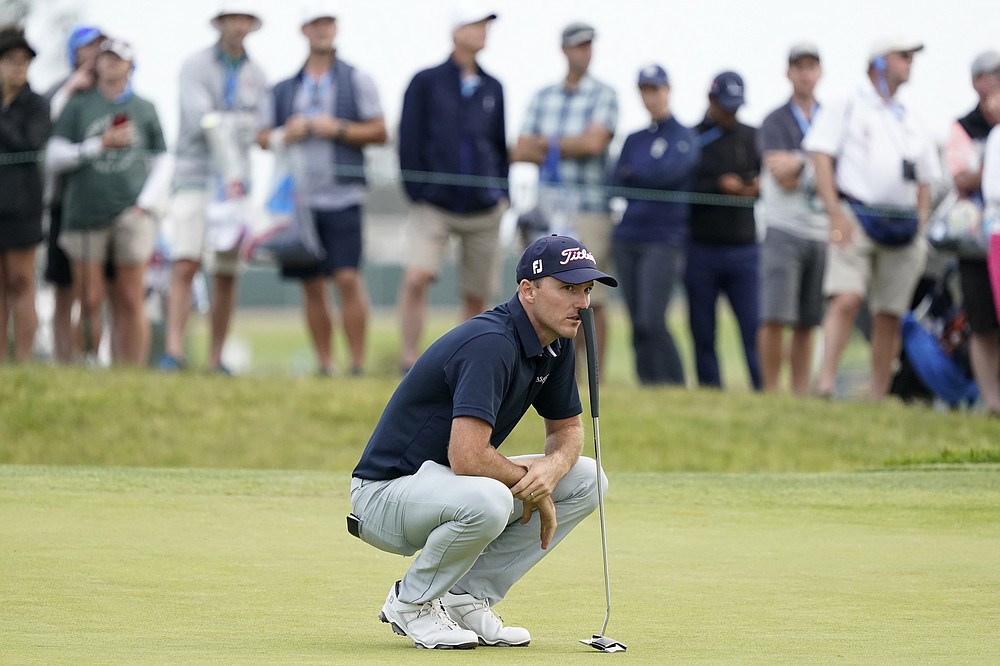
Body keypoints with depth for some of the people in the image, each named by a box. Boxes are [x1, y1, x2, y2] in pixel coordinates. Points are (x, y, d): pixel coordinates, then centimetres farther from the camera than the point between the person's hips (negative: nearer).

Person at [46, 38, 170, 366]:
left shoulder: (145, 109, 13)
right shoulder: (79, 106, 11)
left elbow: (162, 163, 14)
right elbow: (55, 157, 3)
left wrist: (145, 203, 0)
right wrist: (100, 145, -7)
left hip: (131, 213, 0)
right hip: (85, 213, 0)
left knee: (132, 300, -4)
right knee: (90, 301, -3)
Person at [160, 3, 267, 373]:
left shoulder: (256, 75, 11)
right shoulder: (195, 67, -1)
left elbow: (255, 130, 8)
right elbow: (200, 120, -14)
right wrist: (242, 121, -8)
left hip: (235, 180, 4)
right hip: (195, 176, -4)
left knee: (227, 275, 3)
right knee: (185, 266, -16)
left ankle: (216, 359, 8)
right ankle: (173, 351, -22)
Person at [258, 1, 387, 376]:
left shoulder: (357, 81, 6)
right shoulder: (284, 88, 14)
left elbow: (379, 132, 1)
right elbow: (264, 138, 16)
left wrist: (338, 129, -11)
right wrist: (287, 134, -4)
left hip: (342, 197, -3)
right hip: (299, 199, 3)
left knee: (348, 278, -13)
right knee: (312, 287, 4)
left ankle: (358, 363, -11)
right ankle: (324, 366, 9)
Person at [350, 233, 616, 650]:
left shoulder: (556, 345, 2)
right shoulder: (490, 343, -26)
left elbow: (567, 429, 14)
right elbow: (467, 457, -33)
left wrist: (552, 467, -10)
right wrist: (532, 487, -17)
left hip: (450, 485, 9)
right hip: (387, 492, -9)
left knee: (587, 480, 3)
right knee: (487, 500, -39)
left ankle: (465, 598, 3)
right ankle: (411, 601, -9)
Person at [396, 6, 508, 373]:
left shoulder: (492, 88, 12)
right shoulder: (426, 82, 3)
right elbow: (409, 139, 1)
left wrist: (502, 193, 9)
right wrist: (416, 193, -5)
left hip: (483, 208, 3)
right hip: (434, 205, -3)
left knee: (477, 295, 3)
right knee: (416, 277, -21)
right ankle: (409, 361, -17)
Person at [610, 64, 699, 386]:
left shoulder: (685, 138, 1)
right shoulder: (635, 140, 18)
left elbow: (668, 172, -14)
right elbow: (618, 183, 9)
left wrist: (633, 173, 2)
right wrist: (651, 178, -4)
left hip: (664, 241, -6)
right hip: (627, 239, 6)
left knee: (653, 323, -17)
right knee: (638, 327, 3)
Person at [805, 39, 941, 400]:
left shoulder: (911, 123, 22)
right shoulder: (845, 109, 7)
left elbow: (925, 180, 25)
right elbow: (822, 158, -3)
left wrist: (921, 224, 9)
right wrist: (836, 214, -13)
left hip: (903, 227, 5)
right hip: (857, 218, -5)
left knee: (890, 315, 2)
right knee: (846, 299, -21)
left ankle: (878, 395, 6)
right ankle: (825, 384, -27)